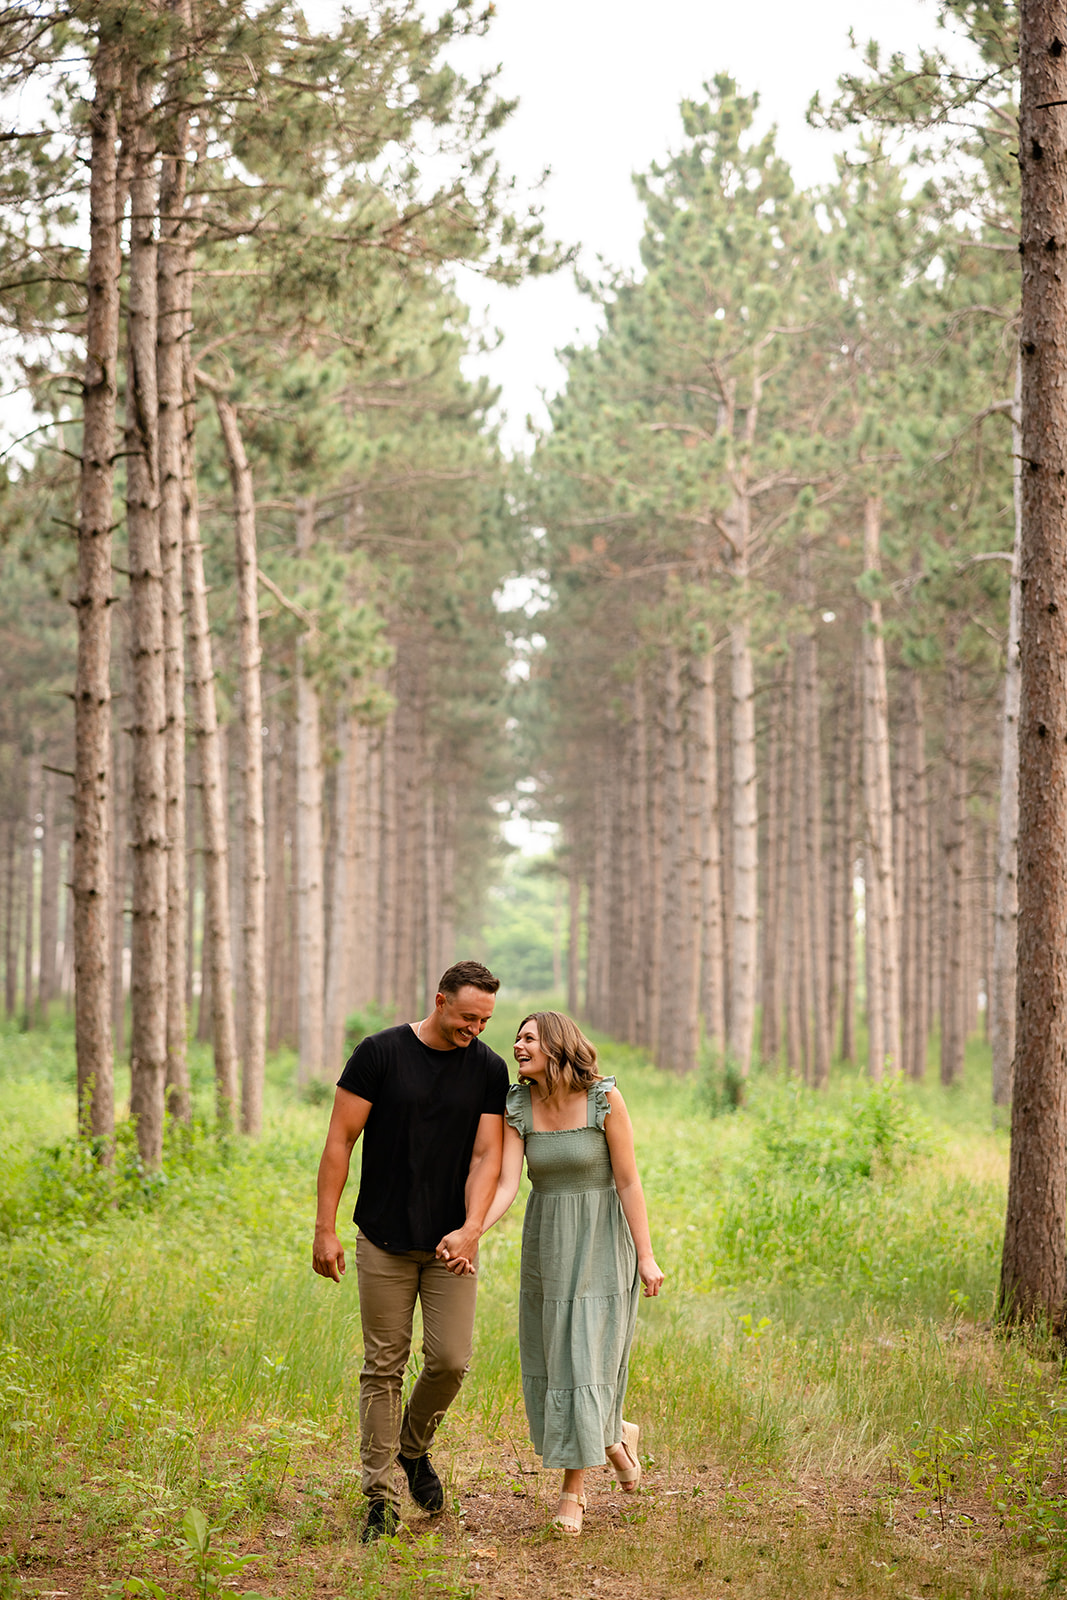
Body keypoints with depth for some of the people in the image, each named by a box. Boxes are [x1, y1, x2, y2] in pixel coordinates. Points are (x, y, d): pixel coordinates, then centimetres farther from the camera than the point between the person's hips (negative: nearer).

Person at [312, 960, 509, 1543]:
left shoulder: (489, 1069, 0)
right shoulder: (380, 1053, -8)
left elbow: (486, 1157, -4)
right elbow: (340, 1141, -6)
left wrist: (471, 1229, -20)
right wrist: (325, 1229, -10)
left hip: (452, 1243, 2)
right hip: (385, 1242, -2)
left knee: (450, 1359, -6)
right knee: (383, 1367, 0)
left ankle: (414, 1447, 24)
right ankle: (381, 1499, 6)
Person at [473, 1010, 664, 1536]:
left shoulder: (604, 1099, -14)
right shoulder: (517, 1108, -4)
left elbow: (628, 1180, -10)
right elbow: (506, 1187, -11)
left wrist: (646, 1255, -9)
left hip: (601, 1245, -4)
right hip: (546, 1248, 4)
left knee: (587, 1359, -7)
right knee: (550, 1363, 7)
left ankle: (572, 1493, 2)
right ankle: (615, 1437, 35)